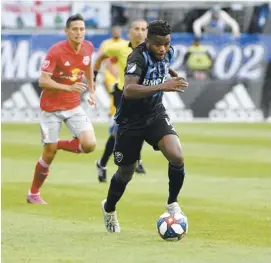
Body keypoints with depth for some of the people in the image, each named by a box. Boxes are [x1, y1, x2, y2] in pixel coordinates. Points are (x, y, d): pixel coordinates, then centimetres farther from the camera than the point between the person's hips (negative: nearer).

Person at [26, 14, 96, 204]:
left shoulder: (88, 48, -4)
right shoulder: (56, 51, -21)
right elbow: (43, 81, -24)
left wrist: (91, 91, 17)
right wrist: (69, 88, -35)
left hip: (74, 106, 4)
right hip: (52, 108, -4)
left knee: (89, 145, -15)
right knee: (49, 154, 0)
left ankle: (59, 145, 15)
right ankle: (33, 194, 21)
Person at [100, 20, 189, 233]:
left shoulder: (167, 53, -6)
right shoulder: (138, 57, -27)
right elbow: (128, 89, -45)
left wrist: (174, 76, 15)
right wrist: (161, 86, -52)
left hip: (155, 114, 4)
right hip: (131, 120, -4)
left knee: (177, 157, -22)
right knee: (126, 173, 11)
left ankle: (172, 203, 0)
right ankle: (109, 209, 42)